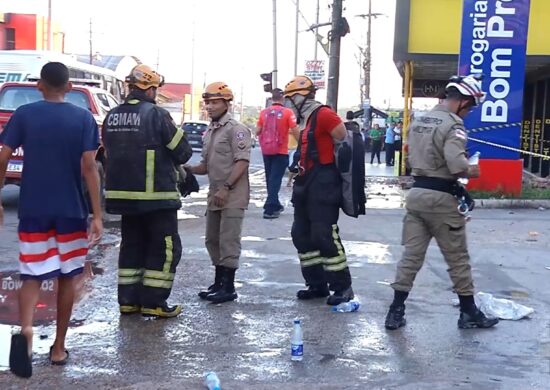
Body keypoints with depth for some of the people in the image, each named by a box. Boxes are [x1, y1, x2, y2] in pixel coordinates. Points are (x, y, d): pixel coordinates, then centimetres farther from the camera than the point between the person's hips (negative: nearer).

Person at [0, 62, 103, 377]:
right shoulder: (84, 118, -2)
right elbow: (89, 167, -9)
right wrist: (97, 215, -8)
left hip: (33, 210, 0)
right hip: (71, 211, 0)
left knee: (32, 275, 7)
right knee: (67, 276, 13)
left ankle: (26, 329, -21)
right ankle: (59, 347, 19)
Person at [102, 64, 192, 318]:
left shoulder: (112, 117, 6)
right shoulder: (156, 114, -13)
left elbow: (110, 152, 14)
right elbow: (183, 153, -9)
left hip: (123, 193, 7)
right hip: (156, 195, -6)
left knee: (132, 245, 16)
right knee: (164, 247, 4)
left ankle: (128, 300, 19)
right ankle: (153, 302, 4)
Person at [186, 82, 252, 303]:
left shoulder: (236, 129, -10)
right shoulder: (209, 132, 16)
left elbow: (242, 162, -18)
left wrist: (226, 187, -23)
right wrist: (187, 169, 2)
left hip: (233, 196, -9)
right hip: (215, 195, 9)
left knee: (228, 241, -5)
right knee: (213, 240, 14)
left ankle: (228, 287, 3)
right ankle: (218, 283, 25)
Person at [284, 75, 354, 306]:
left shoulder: (323, 115, -14)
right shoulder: (305, 120, 16)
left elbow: (344, 141, -16)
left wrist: (330, 168, -6)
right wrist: (300, 174, 13)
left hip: (322, 184, -10)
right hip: (306, 185, 10)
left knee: (324, 236, -9)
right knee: (302, 235, 12)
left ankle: (343, 287, 1)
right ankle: (317, 285, 20)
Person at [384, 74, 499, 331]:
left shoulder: (419, 122, 12)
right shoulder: (453, 124, -14)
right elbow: (457, 165, -25)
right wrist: (476, 171, -7)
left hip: (417, 192, 7)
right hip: (441, 197, -7)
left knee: (411, 256, 10)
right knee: (458, 259, 7)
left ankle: (396, 311, 9)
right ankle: (469, 313, 18)